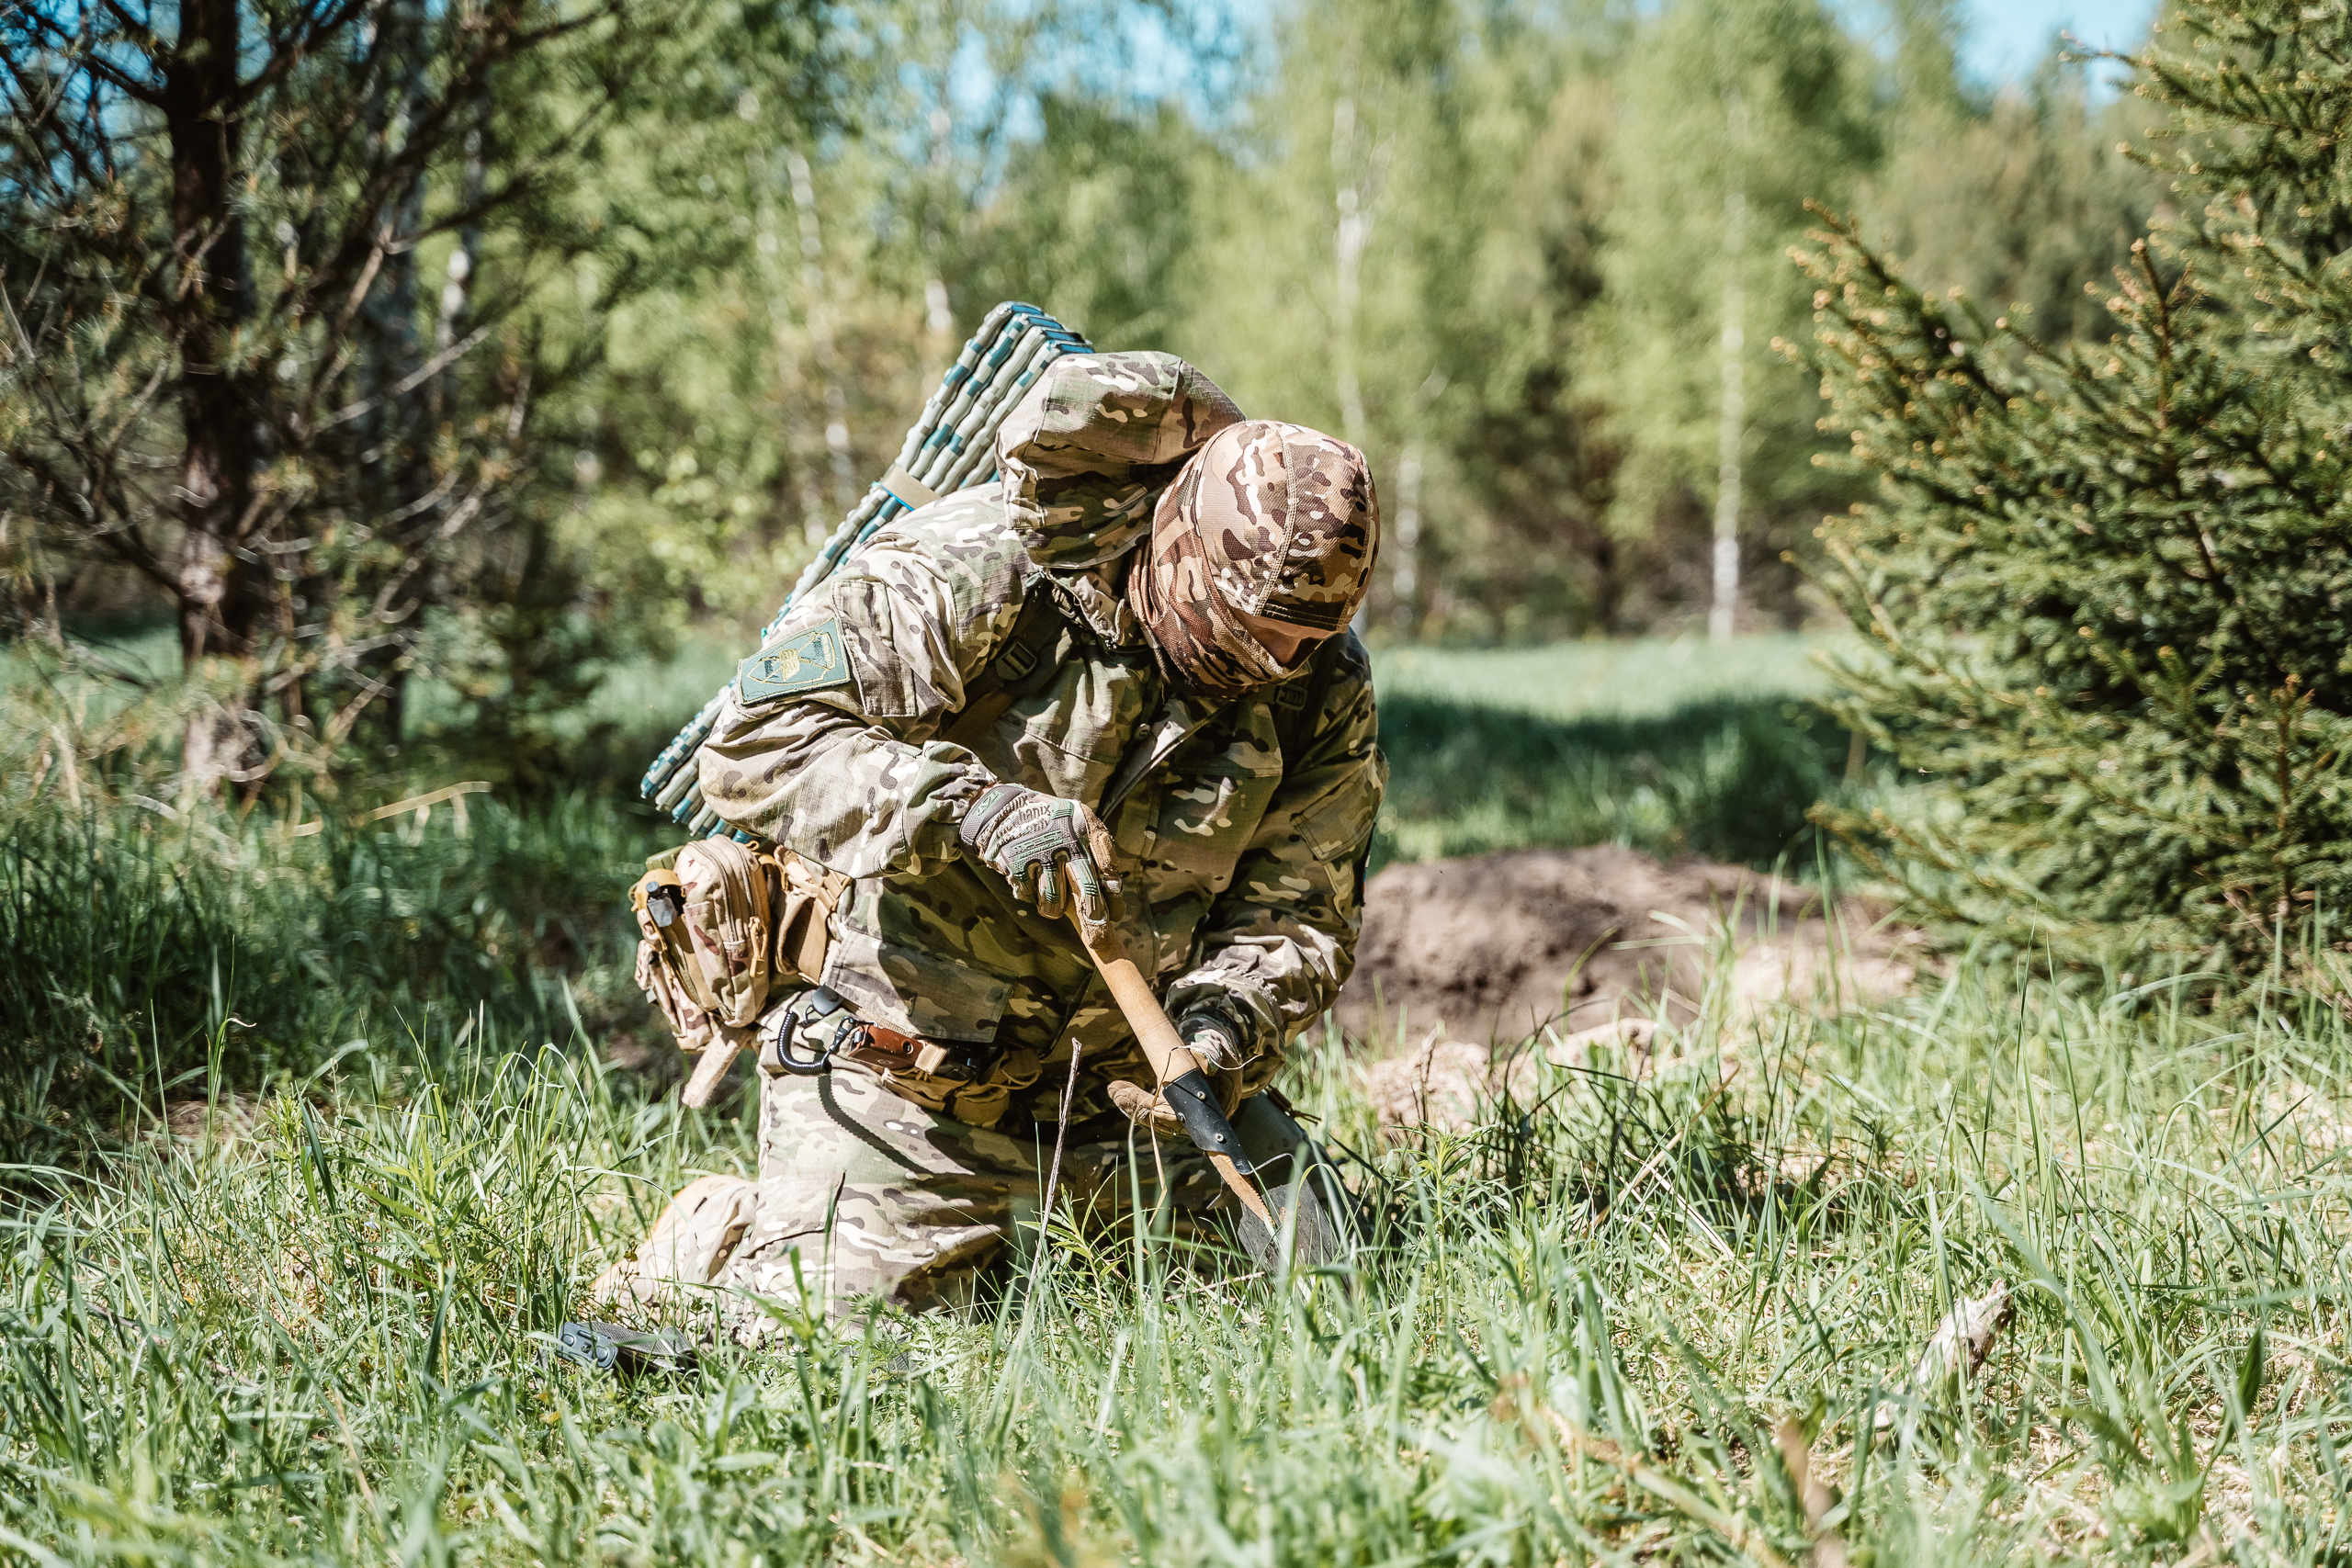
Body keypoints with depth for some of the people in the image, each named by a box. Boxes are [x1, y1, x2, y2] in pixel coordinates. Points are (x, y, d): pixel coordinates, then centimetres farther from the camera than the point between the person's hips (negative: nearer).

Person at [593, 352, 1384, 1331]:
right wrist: (974, 809, -37)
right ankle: (715, 1241, 23)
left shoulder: (1321, 693, -5)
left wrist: (1217, 1034, -22)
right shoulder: (976, 573, -20)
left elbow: (1297, 917, 0)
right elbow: (755, 744, -24)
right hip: (906, 1087, -5)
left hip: (1119, 1083, 5)